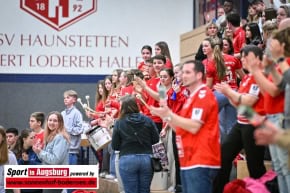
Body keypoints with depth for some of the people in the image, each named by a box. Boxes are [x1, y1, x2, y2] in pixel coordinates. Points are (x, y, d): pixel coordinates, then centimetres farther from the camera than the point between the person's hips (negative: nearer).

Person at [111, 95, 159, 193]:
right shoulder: (147, 120, 1)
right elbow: (156, 139, 4)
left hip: (127, 160, -2)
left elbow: (115, 146, -1)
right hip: (146, 159, 2)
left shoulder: (119, 123, -4)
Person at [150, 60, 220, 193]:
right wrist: (165, 115, 9)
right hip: (189, 161, 10)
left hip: (200, 162, -10)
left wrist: (168, 114, -13)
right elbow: (181, 129, 23)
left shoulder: (204, 94, -10)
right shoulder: (192, 97, 23)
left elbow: (194, 127, -19)